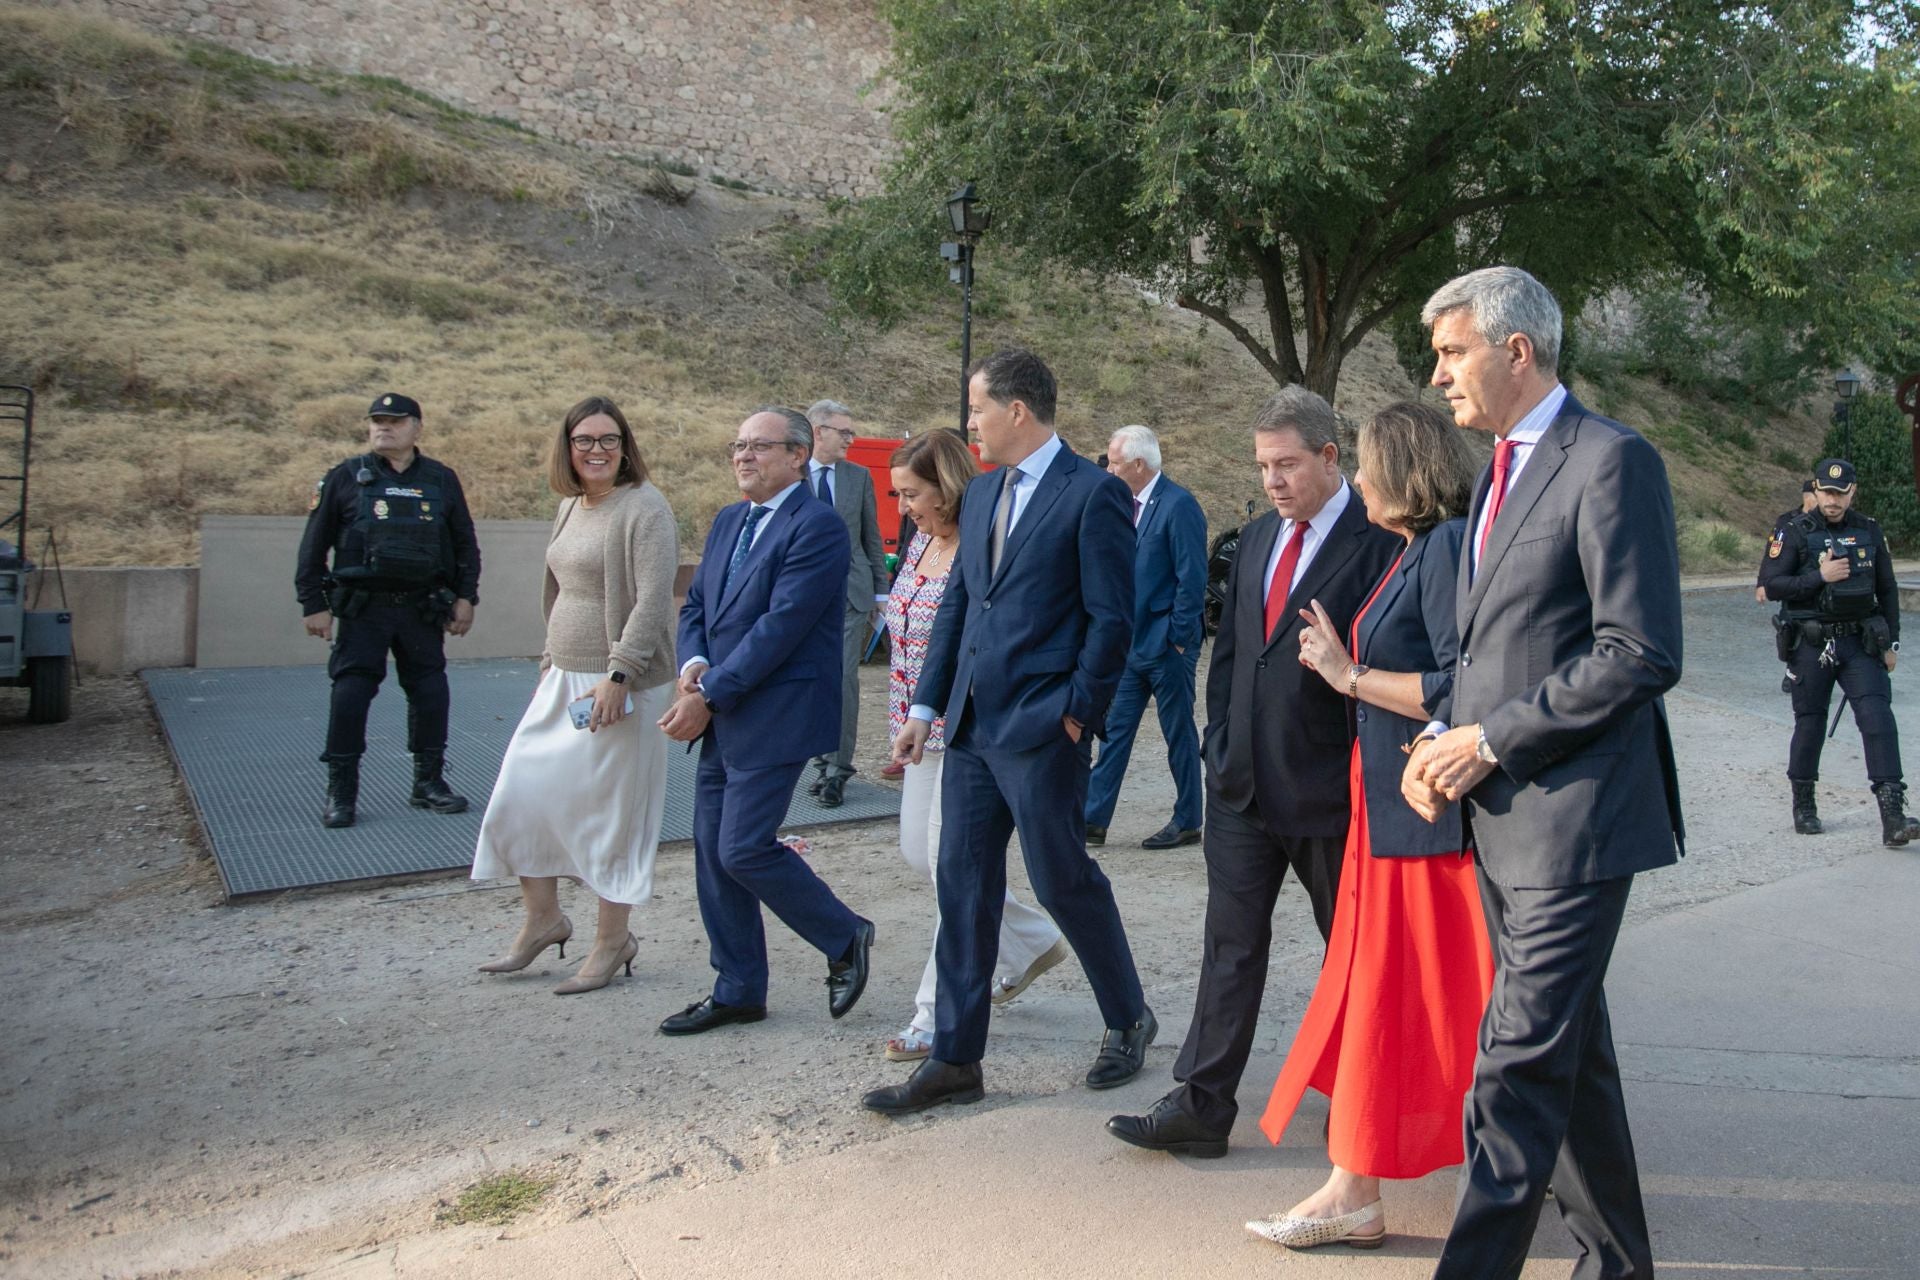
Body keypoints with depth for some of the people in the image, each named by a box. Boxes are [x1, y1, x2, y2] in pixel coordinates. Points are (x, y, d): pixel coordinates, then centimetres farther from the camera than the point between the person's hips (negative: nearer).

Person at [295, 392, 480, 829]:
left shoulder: (442, 480, 7)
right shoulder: (345, 478, 1)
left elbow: (465, 544, 12)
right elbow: (314, 546, 2)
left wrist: (465, 597, 5)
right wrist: (313, 604, -2)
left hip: (422, 608, 2)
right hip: (361, 608, -2)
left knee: (430, 692, 5)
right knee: (350, 693, -5)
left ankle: (428, 783, 19)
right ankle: (341, 792, 6)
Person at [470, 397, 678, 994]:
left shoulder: (644, 508, -12)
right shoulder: (571, 506, 13)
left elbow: (653, 600, -20)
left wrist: (618, 675, -25)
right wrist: (551, 662, 20)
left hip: (617, 685, -8)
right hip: (563, 679, 8)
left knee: (609, 807, 1)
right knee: (521, 794, 8)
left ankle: (613, 940, 17)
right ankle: (543, 919, 26)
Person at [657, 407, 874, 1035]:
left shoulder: (817, 526, -13)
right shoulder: (728, 522, 15)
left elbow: (780, 625, -19)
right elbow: (696, 606, 15)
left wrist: (709, 694, -17)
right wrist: (693, 665, -6)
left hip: (775, 716, -9)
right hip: (722, 719, 9)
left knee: (744, 849, -10)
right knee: (713, 853, 10)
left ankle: (846, 938, 13)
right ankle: (737, 991, 24)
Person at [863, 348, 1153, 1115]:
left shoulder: (1092, 493, -8)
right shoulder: (982, 494, 15)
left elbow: (1111, 617, -10)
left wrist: (1077, 713, -12)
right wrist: (926, 707, 13)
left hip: (1041, 729, -7)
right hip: (972, 726, 8)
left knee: (1063, 879, 3)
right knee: (963, 886, 8)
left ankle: (1128, 1020, 28)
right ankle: (955, 1060, 18)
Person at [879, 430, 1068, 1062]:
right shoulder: (921, 543, 8)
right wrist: (906, 723, 18)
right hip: (926, 730, 10)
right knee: (918, 852, 16)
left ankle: (938, 1021, 13)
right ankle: (1032, 940, 34)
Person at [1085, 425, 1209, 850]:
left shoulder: (1178, 506, -15)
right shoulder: (1130, 505, 11)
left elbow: (1192, 579, -17)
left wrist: (1178, 638, -15)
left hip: (1166, 645, -8)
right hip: (1132, 642, 8)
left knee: (1179, 735, 5)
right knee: (1114, 729, 9)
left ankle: (1187, 823, 17)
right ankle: (1094, 819, 14)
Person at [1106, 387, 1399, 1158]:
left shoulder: (1379, 542, -11)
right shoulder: (1257, 538, 11)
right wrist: (1220, 744, 9)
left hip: (1329, 786, -6)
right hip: (1243, 782, 6)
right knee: (1231, 944, 8)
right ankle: (1200, 1106, 14)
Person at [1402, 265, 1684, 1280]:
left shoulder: (1612, 462, -12)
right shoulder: (1500, 474, 16)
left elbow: (1641, 655, -19)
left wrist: (1489, 740, -17)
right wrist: (1442, 736, 4)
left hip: (1571, 816, -9)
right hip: (1502, 816, 9)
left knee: (1520, 1063, -7)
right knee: (1568, 1044, 19)